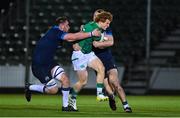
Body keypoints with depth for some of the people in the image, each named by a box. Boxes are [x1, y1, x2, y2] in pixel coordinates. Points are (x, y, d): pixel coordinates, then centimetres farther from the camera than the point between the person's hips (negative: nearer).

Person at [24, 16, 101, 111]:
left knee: (65, 79, -7)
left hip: (49, 63, 9)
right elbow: (74, 37, -26)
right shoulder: (55, 32, -21)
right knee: (53, 90, -5)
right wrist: (91, 34, -23)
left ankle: (65, 106, 4)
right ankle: (30, 87, 16)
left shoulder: (57, 32, 6)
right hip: (39, 66, -9)